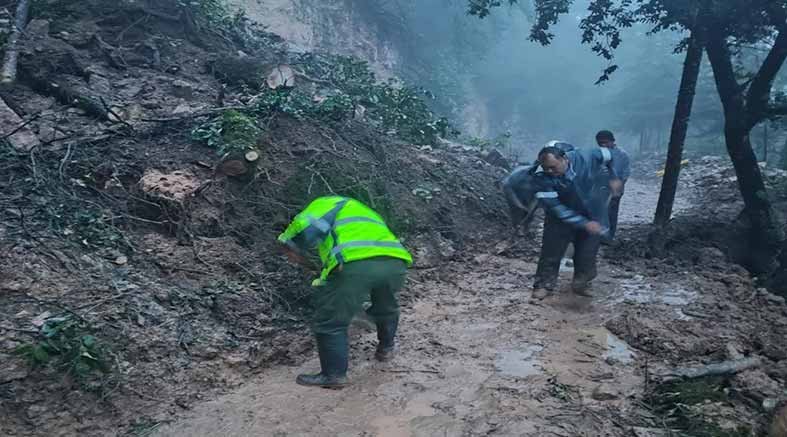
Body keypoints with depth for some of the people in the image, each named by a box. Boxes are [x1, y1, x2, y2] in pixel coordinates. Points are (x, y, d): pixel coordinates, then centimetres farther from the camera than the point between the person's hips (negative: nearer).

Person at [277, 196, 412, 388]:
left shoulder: (327, 203, 23)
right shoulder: (367, 213, 43)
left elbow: (307, 225, 0)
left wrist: (290, 244, 17)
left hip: (355, 264, -7)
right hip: (395, 261, 7)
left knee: (329, 322, 10)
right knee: (386, 308, 36)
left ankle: (334, 374, 14)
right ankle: (385, 348, 52)